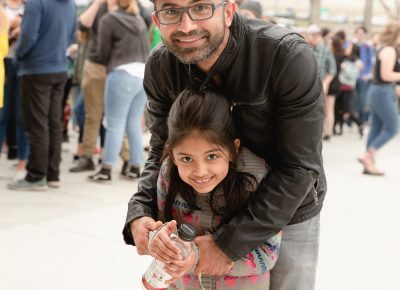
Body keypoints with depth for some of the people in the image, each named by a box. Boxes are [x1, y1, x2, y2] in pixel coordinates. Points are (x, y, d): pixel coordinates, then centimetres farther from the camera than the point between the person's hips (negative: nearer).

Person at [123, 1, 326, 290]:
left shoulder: (290, 57, -29)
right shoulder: (161, 66, -14)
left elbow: (300, 167, -26)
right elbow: (162, 151, -5)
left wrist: (230, 242, -28)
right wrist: (139, 213, -24)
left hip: (288, 216, -3)